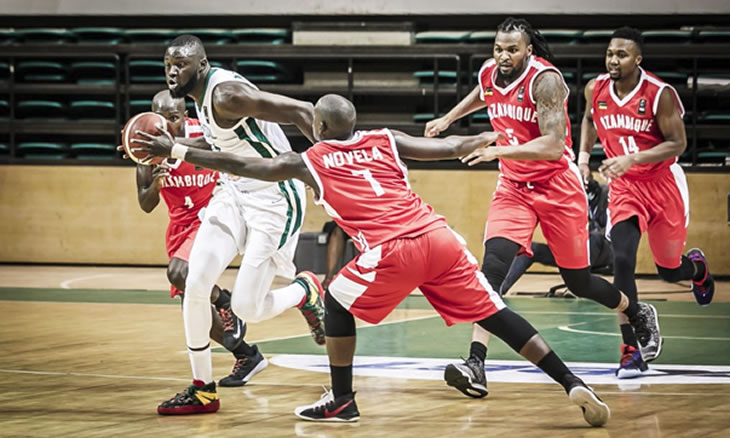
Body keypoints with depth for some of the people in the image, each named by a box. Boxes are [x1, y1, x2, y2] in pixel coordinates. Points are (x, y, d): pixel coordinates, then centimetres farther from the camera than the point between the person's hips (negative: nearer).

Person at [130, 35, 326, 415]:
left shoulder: (226, 94, -24)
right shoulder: (201, 95, 6)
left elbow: (300, 112, -28)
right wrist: (172, 146, 14)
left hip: (274, 199, -8)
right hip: (234, 192, 9)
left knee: (246, 308, -10)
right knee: (195, 285, -4)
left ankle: (305, 291, 24)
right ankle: (202, 390, 8)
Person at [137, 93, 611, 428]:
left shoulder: (308, 162, 15)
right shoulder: (386, 141, 22)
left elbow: (240, 165, 18)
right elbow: (450, 148, 22)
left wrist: (178, 151, 26)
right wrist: (489, 138, 42)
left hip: (394, 250, -4)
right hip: (439, 235, 4)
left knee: (338, 302, 21)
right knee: (494, 312, 8)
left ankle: (342, 401, 24)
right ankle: (574, 384, -1)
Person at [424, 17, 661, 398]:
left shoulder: (545, 79, -22)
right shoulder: (488, 74, -2)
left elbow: (553, 145, -32)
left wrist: (498, 151, -41)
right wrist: (447, 119, 25)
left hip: (558, 188, -4)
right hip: (514, 188, 4)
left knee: (578, 280, 8)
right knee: (494, 263, -20)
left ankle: (639, 315, 40)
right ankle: (475, 365, -29)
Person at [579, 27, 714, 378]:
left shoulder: (660, 94, -19)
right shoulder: (596, 89, -6)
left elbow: (678, 143, -17)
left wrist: (632, 159, -28)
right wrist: (584, 154, 5)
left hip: (663, 184, -2)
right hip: (624, 188, 2)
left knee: (669, 270, 11)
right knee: (622, 260, -20)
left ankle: (697, 268, 53)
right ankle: (633, 349, -14)